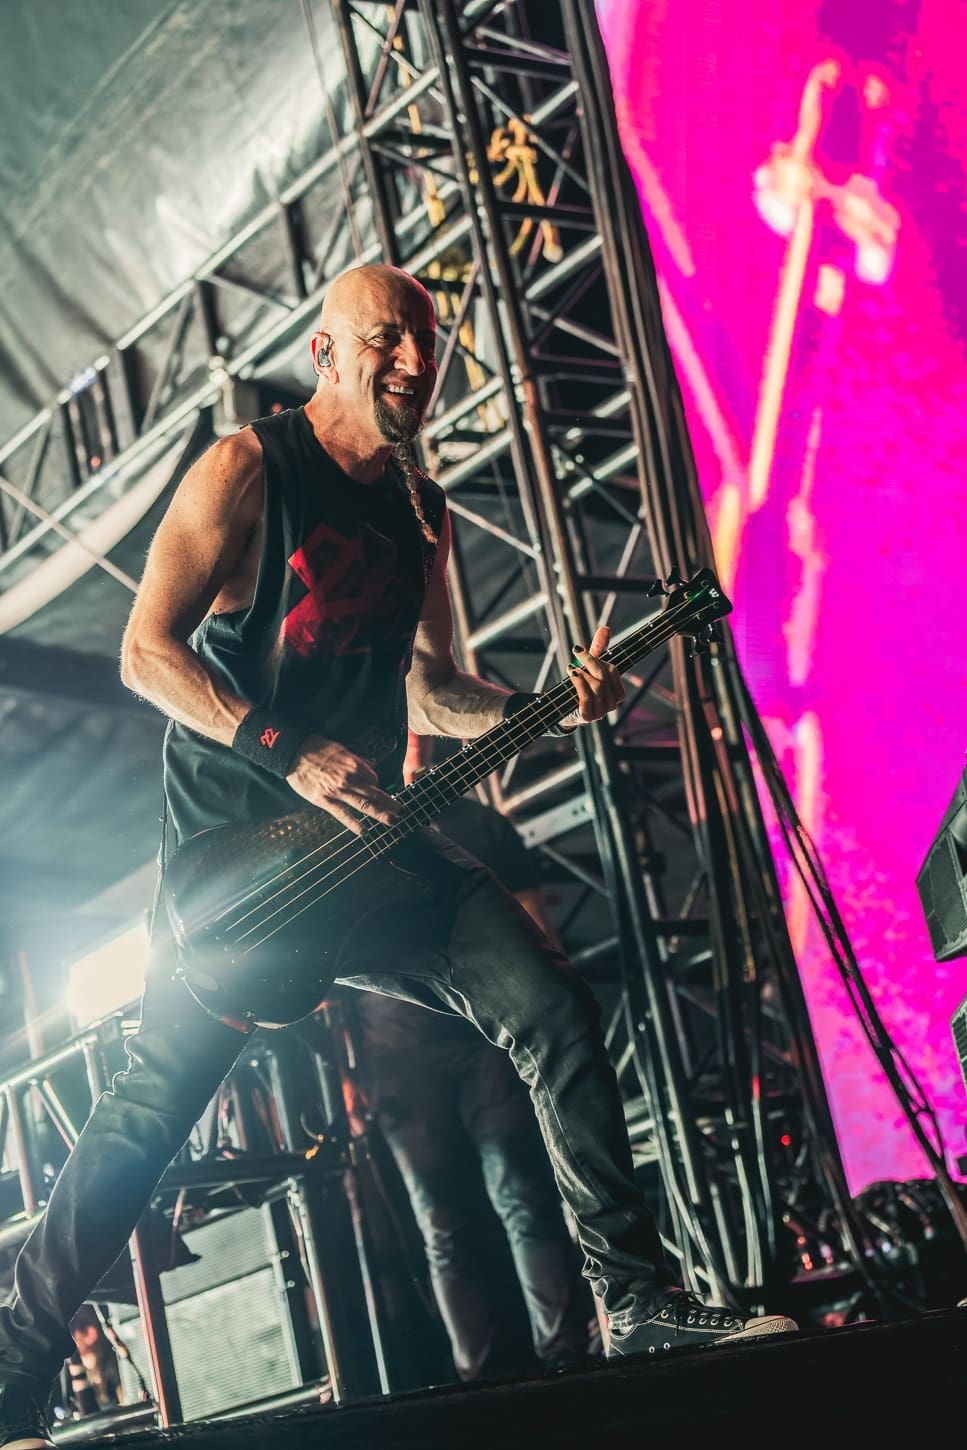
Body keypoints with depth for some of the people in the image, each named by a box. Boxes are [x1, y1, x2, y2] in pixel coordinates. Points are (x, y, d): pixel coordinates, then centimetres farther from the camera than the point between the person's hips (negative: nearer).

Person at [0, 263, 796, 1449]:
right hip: (232, 844, -5)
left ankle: (637, 1302, -3)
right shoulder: (247, 470, -6)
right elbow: (146, 651, -12)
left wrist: (537, 710, 2)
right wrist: (291, 753, -22)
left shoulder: (420, 511, 13)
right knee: (151, 1106, -5)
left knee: (552, 1009, -9)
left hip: (368, 831, 6)